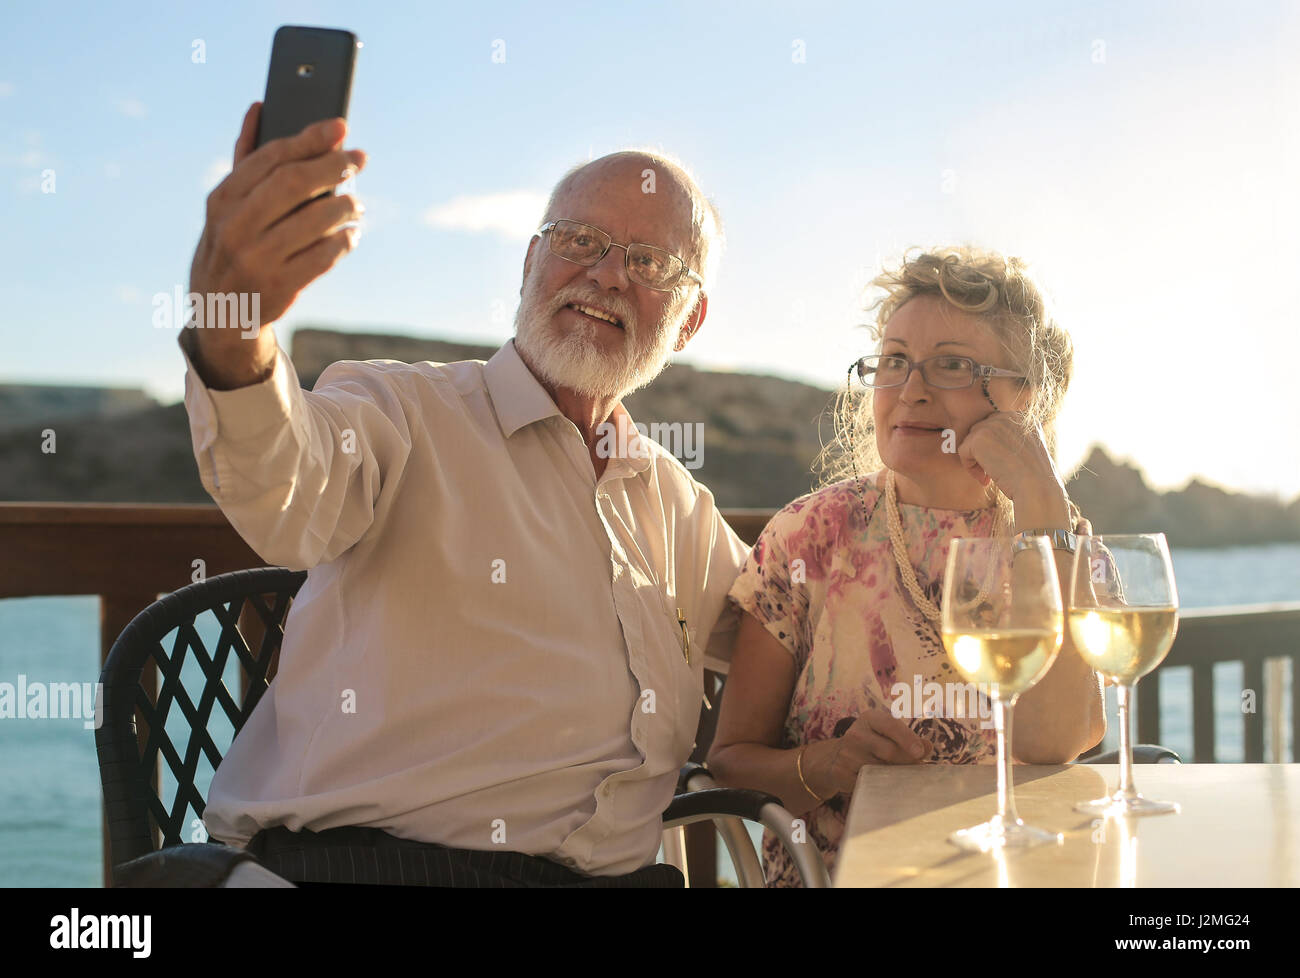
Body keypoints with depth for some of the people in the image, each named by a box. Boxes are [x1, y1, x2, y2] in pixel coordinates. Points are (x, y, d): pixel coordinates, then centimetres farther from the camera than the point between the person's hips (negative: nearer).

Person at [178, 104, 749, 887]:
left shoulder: (679, 504, 21)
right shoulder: (402, 411, 1)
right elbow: (288, 504, -21)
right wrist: (234, 340, -42)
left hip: (617, 870, 5)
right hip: (368, 857, -5)